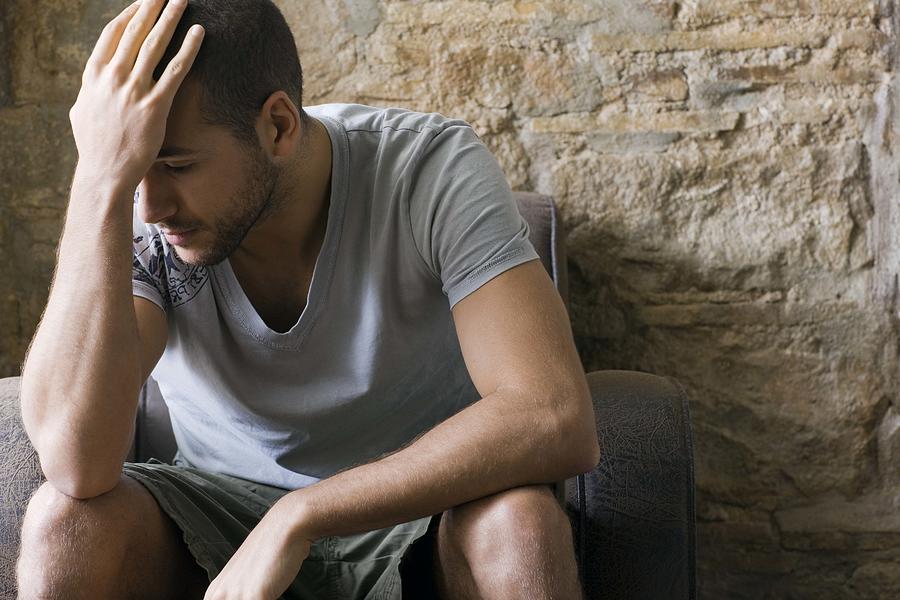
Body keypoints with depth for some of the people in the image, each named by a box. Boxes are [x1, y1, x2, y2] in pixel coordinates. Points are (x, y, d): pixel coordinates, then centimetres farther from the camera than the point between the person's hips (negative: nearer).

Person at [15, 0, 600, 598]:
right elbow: (77, 463, -33)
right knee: (65, 521, -29)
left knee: (521, 523, -34)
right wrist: (103, 178, -38)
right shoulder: (127, 216, -16)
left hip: (413, 507, 0)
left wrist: (299, 515, -33)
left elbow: (558, 423, -32)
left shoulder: (433, 170, -21)